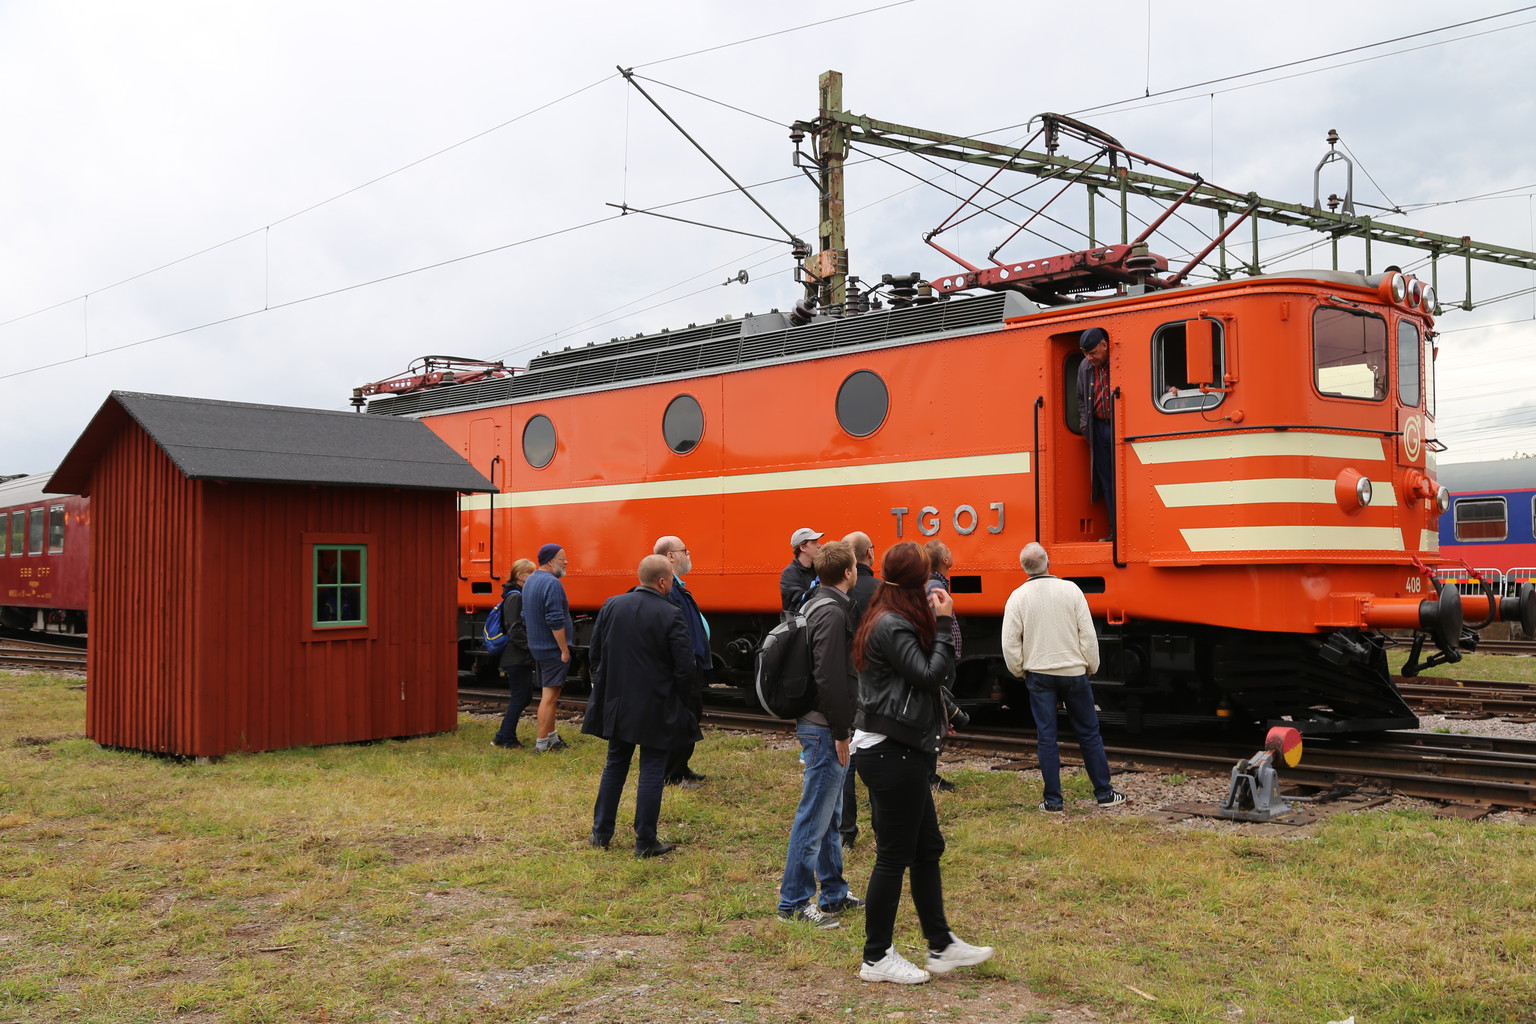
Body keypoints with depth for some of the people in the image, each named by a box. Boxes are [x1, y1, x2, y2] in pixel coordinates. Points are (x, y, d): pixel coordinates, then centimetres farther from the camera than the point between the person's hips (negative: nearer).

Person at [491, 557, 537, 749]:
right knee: (519, 698, -3)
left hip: (522, 659, 10)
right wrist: (531, 646, -21)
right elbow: (515, 629, -22)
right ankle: (507, 739, 6)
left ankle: (502, 737, 19)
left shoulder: (522, 595, 16)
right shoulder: (515, 597, -15)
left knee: (525, 697, 13)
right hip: (517, 659, -10)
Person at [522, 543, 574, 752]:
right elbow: (555, 621, -23)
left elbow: (525, 617, 20)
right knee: (550, 696, -5)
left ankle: (552, 737, 27)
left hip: (536, 647, 10)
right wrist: (564, 649, -18)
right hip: (553, 648, -10)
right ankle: (542, 744, -1)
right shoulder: (552, 584, -19)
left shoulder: (530, 582, 13)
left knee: (549, 694, 18)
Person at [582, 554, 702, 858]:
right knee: (651, 771, 5)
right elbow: (684, 667, -14)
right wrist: (676, 696, 4)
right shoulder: (670, 615, -16)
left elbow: (594, 655, 5)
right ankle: (645, 842, 9)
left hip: (616, 703, 5)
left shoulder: (611, 606, -1)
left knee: (615, 765, 18)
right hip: (655, 707, -5)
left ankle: (600, 833, 24)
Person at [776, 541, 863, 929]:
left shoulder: (819, 606, 14)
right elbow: (829, 679, -23)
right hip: (824, 728, -11)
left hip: (820, 725, 11)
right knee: (814, 817, -5)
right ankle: (793, 902, 2)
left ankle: (834, 893, 27)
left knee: (829, 813, 17)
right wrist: (840, 733, -18)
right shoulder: (832, 613, -18)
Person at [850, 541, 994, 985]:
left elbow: (922, 673, 10)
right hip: (891, 753, -10)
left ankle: (941, 946, 25)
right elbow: (930, 674, -22)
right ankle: (877, 957, 11)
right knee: (895, 855, 0)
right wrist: (943, 623, -13)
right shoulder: (892, 626, -18)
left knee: (927, 848, 16)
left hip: (896, 751, 10)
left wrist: (933, 622, 4)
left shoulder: (889, 621, 13)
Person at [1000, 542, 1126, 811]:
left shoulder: (1017, 597, -7)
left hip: (1038, 675, 0)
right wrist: (1091, 667, 7)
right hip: (1073, 672, 0)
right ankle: (1104, 793, 16)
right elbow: (1088, 634, -6)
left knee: (1047, 737, 5)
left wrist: (1020, 671, 9)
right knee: (1089, 733, 10)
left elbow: (1010, 643, -7)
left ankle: (1053, 799, 7)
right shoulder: (1070, 590, -7)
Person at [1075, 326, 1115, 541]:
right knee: (1106, 481, 7)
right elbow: (1081, 398, 20)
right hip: (1099, 428, 6)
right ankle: (1115, 531, 12)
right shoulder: (1085, 367, 9)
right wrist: (1084, 424, 12)